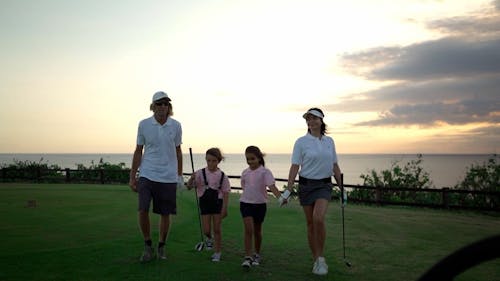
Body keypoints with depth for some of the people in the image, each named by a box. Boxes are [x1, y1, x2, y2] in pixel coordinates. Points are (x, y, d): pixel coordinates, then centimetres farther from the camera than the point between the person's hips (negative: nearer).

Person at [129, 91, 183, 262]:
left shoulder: (176, 126, 1)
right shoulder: (144, 124, 0)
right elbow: (138, 151, 6)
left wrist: (180, 175, 10)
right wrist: (132, 177, 3)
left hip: (168, 177, 1)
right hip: (147, 175, -1)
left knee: (165, 214, 7)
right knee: (143, 211, -10)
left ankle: (161, 246, 27)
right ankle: (147, 245, 12)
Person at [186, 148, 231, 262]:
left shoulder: (222, 176, -7)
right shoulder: (200, 173, -5)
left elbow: (225, 193, -5)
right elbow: (189, 187, -3)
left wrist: (224, 208, -10)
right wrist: (192, 179, -24)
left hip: (217, 202, -1)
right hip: (204, 202, 1)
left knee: (217, 229, 4)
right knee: (206, 230, 1)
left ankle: (217, 252, 17)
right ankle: (209, 238, 36)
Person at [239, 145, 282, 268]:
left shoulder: (265, 172, -9)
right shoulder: (245, 173, 3)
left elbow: (272, 186, -21)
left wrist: (280, 197, -37)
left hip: (260, 204, -1)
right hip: (246, 203, 1)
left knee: (257, 231, 12)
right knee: (248, 229, -11)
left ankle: (257, 254, 31)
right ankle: (248, 257, -8)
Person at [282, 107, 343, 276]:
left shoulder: (329, 141, 7)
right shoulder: (301, 142, -3)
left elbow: (335, 166, 13)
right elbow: (295, 167, -5)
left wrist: (342, 189, 13)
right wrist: (288, 190, -12)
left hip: (324, 185, 1)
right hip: (306, 184, 0)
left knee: (318, 218, -22)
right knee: (310, 222, 5)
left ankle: (321, 258, -5)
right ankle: (316, 260, 20)